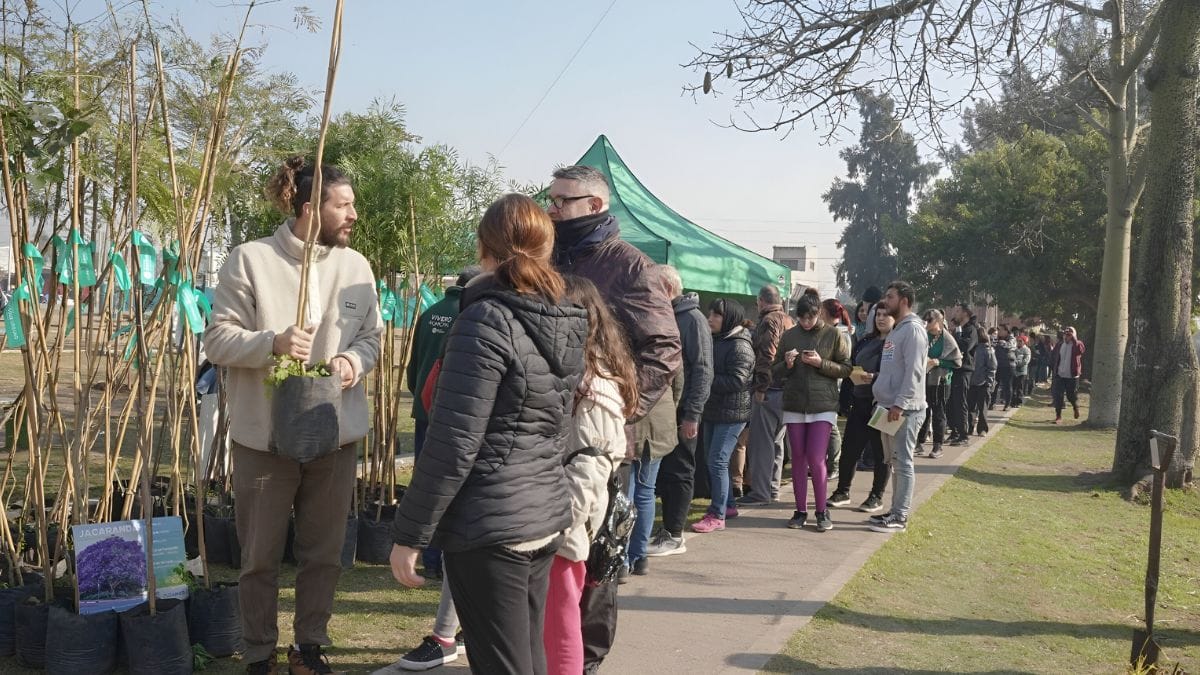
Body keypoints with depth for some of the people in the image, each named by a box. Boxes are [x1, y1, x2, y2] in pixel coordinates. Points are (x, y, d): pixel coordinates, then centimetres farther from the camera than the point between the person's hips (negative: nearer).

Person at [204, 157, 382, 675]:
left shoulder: (356, 265, 2)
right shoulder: (251, 259, -9)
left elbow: (372, 337, 9)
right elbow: (218, 339, -9)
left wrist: (353, 359, -13)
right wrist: (273, 343, -26)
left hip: (336, 435, 4)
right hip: (263, 437, -3)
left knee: (324, 554, 14)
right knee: (261, 557, 11)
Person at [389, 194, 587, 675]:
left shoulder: (487, 320, -16)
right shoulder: (566, 322, 7)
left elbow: (453, 445, -18)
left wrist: (409, 534, -11)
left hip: (489, 526, -8)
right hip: (547, 517, 8)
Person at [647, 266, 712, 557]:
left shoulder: (692, 319, -10)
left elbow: (703, 370, -15)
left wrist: (692, 415, -18)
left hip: (681, 412, -7)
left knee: (678, 472, 0)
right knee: (663, 471, 11)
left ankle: (673, 535, 7)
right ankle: (667, 528, 20)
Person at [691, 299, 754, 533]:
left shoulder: (740, 346, -14)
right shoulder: (716, 341, 13)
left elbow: (736, 381, -22)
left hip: (732, 414, -9)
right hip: (713, 411, 9)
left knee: (717, 462, -10)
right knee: (713, 461, 15)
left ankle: (717, 515, -4)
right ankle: (727, 505, 28)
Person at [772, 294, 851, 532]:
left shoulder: (833, 335, 0)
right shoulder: (789, 336, 6)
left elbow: (846, 369, -1)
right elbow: (775, 369, 10)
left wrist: (821, 363, -15)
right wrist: (787, 364, -12)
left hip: (823, 405, -3)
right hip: (794, 405, 3)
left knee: (816, 459, -7)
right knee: (798, 459, 7)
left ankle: (822, 511, 7)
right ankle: (800, 511, 16)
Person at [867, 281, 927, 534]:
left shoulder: (913, 330, -11)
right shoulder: (896, 330, 19)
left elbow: (913, 372, -19)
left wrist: (900, 404, -24)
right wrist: (880, 393, 16)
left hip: (905, 410, -10)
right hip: (889, 407, 10)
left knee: (902, 462, -6)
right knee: (894, 461, 13)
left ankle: (900, 517, -2)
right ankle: (896, 510, 20)